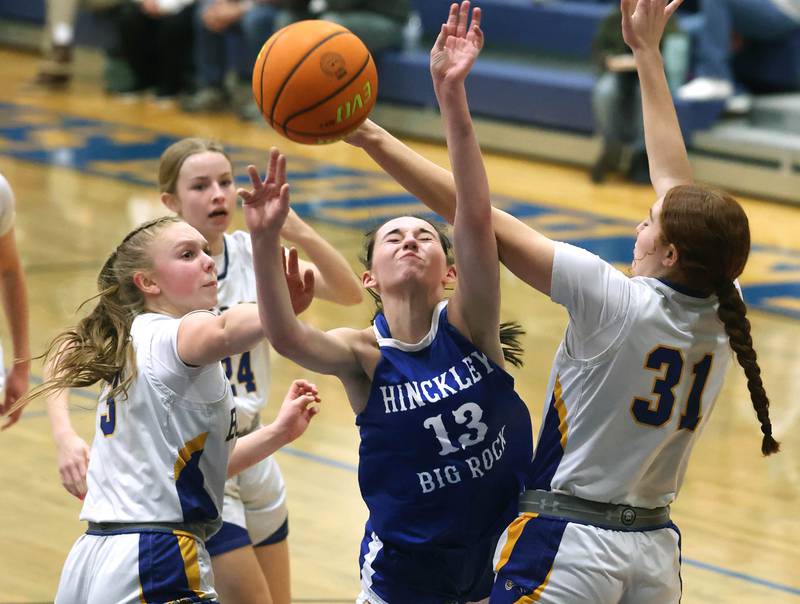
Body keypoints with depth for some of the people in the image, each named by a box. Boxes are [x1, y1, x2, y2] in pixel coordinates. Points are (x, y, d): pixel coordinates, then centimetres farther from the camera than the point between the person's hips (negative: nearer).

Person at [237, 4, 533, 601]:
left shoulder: (467, 325, -9)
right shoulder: (364, 353, -10)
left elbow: (475, 217, -24)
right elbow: (286, 336, -32)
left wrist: (452, 97, -35)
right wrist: (268, 238, -48)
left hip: (504, 553, 1)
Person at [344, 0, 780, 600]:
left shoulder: (615, 302, -17)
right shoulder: (721, 316, -1)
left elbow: (474, 213, -16)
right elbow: (676, 180, 12)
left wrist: (371, 137, -12)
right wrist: (648, 53, 21)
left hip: (569, 543, -7)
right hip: (655, 547, 7)